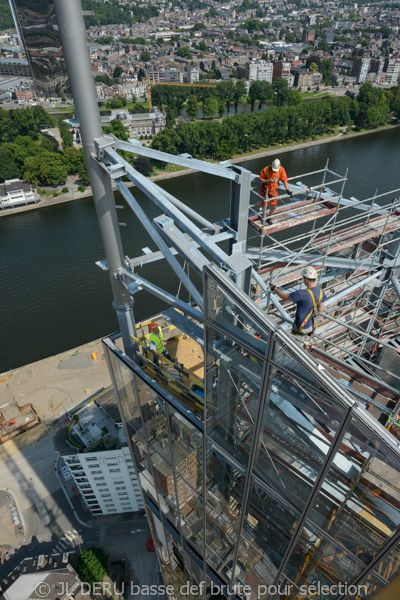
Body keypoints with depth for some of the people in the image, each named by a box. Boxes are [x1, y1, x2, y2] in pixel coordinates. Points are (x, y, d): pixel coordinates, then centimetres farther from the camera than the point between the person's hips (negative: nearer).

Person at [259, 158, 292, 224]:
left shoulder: (281, 170, -15)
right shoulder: (265, 170, -22)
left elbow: (284, 180, -7)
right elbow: (261, 180, -15)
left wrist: (287, 190, -12)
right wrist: (269, 180, -32)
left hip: (274, 189, 2)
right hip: (265, 190, -2)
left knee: (274, 205, 6)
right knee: (264, 205, 7)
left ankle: (269, 217, 31)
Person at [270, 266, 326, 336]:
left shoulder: (303, 294, -33)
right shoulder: (321, 291, -10)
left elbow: (284, 297, -19)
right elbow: (321, 309, 4)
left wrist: (274, 288, -2)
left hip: (300, 329, -7)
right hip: (311, 326, 7)